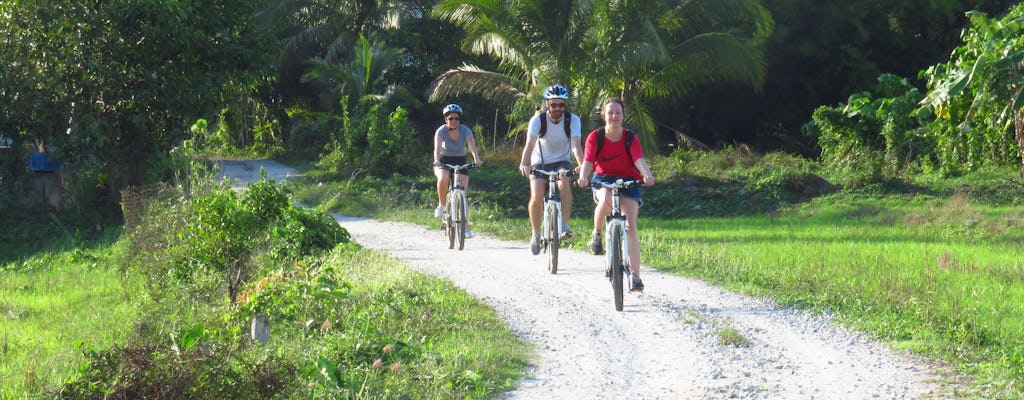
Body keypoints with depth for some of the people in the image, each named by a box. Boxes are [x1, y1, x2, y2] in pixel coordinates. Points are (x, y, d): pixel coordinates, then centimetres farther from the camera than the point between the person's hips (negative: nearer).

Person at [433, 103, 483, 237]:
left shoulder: (465, 131, -13)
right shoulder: (441, 131, -16)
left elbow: (472, 146, -29)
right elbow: (437, 147, -31)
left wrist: (477, 159, -48)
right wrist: (436, 160, -52)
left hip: (461, 162, 1)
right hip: (444, 161, -1)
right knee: (443, 178, -36)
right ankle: (441, 205, -13)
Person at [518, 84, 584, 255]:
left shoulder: (572, 120, -14)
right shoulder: (538, 120, -16)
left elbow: (576, 145, -26)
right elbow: (530, 144, -29)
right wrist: (524, 164, -47)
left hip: (562, 161, 0)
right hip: (540, 163, 0)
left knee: (564, 183, -32)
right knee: (536, 197, -19)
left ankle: (564, 225, -24)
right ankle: (536, 233, 4)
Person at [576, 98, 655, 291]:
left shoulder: (630, 138, -8)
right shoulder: (595, 137, -8)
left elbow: (639, 160, -23)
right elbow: (588, 161, -20)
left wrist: (647, 175, -44)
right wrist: (583, 177, -41)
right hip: (603, 180, 0)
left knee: (630, 226, -13)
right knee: (606, 200, -38)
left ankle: (635, 276, -11)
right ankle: (597, 234, -9)